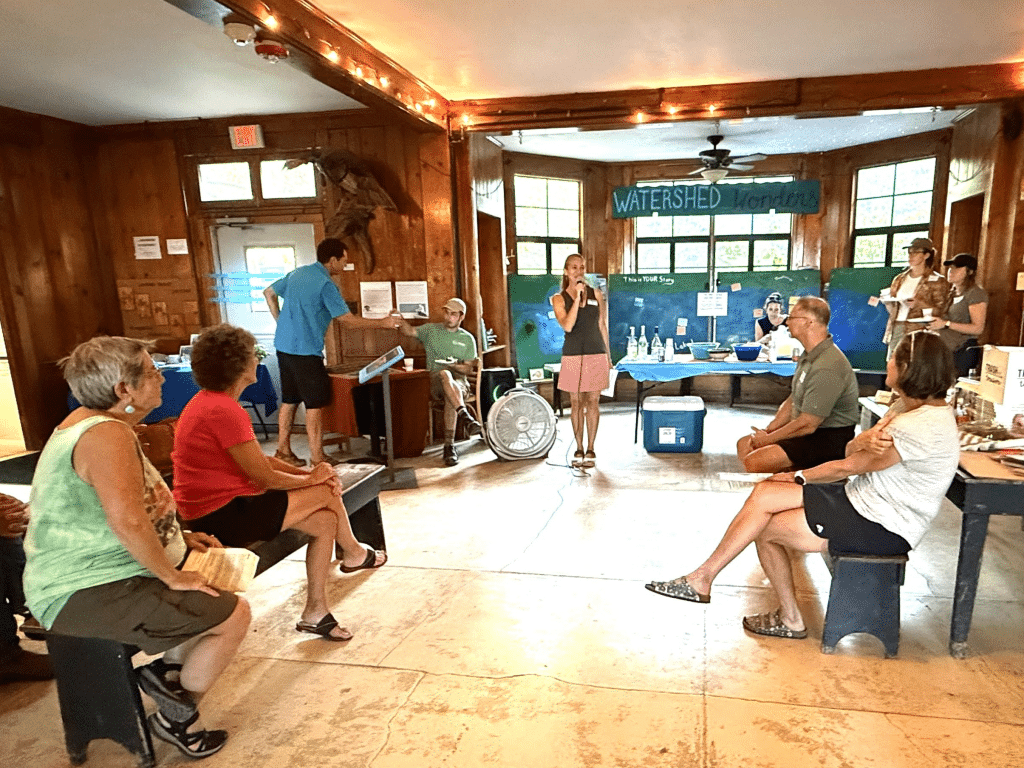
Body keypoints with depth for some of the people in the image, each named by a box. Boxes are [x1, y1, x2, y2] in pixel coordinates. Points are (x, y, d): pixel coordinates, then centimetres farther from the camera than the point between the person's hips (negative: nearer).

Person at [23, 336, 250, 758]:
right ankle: (178, 716, 7)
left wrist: (179, 536, 12)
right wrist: (172, 577, -23)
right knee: (233, 615, -12)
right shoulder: (107, 434, -24)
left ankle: (167, 669, 11)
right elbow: (127, 520, -37)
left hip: (89, 574, 11)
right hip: (87, 593, -11)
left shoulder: (89, 421, 11)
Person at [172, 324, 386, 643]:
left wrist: (307, 472, -1)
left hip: (215, 508, 10)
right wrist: (311, 479, -2)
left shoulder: (209, 402, 13)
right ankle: (354, 553, 23)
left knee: (325, 521, 5)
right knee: (328, 493, -4)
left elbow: (262, 459, 12)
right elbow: (263, 476, -19)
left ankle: (315, 611, 13)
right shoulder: (224, 410, -22)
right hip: (224, 515, -10)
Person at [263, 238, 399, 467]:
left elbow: (269, 292, 21)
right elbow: (348, 319, -14)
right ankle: (317, 456, 5)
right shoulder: (325, 284, -15)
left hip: (283, 345, 9)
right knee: (315, 402, 0)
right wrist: (383, 323, -5)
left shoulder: (296, 273, 11)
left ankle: (283, 450, 22)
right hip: (305, 351, -8)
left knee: (289, 399, 15)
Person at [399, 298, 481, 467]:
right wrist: (401, 320, -20)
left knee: (450, 398, -37)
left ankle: (450, 446, -38)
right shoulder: (431, 330, 17)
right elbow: (410, 331, 1)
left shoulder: (467, 339, 16)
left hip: (459, 381, 1)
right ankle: (466, 418, -54)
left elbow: (469, 369, 11)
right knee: (445, 374, -39)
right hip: (435, 381, -1)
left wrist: (455, 366, -10)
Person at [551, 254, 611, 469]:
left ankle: (590, 450, 11)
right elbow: (567, 325, -14)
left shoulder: (597, 295, 7)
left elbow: (602, 326, 13)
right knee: (576, 402, 5)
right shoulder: (559, 299, 1)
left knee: (593, 401, 2)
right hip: (572, 355, -1)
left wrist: (608, 356, 13)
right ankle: (578, 449, 16)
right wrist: (577, 298, -16)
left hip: (596, 354, 1)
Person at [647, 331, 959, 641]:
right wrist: (866, 440, -25)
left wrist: (799, 476, -1)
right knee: (764, 494, -6)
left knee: (765, 529, -7)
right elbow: (851, 450, -1)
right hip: (864, 499, 9)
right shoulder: (918, 409, 7)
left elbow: (847, 467, -17)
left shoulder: (921, 427, -25)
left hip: (882, 528, -9)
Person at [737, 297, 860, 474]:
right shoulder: (809, 356, 8)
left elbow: (807, 425, -25)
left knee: (754, 462, -22)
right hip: (810, 432, 10)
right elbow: (792, 401, 14)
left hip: (829, 439, -10)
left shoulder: (827, 368, -27)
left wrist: (768, 439, -12)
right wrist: (768, 430, 2)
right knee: (744, 445, 8)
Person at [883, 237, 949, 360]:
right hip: (895, 330, 5)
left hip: (917, 331, -5)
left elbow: (941, 311, -2)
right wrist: (887, 301, 3)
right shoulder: (899, 279, 19)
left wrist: (921, 305, -17)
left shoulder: (937, 281, 3)